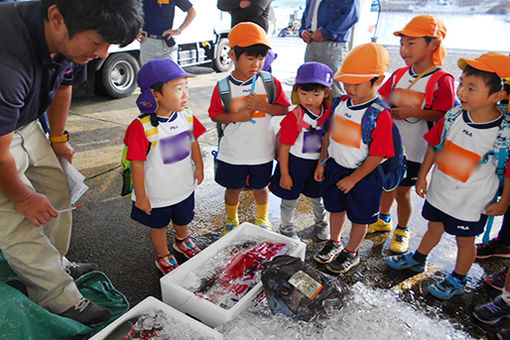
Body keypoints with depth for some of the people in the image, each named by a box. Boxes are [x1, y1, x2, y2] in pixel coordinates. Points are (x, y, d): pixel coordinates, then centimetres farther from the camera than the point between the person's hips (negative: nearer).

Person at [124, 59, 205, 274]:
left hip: (184, 186, 5)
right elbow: (137, 164, -22)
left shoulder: (186, 117, -11)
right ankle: (163, 256, 47)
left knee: (183, 220, 28)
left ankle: (182, 241, 61)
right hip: (156, 194, -5)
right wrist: (140, 196, -17)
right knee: (158, 226, 20)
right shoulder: (142, 127, -28)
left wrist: (199, 167, 11)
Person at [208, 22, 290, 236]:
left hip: (262, 151, 1)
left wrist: (264, 106, -21)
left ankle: (263, 220, 46)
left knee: (260, 187, 19)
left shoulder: (270, 83, -8)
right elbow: (215, 115, -4)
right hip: (232, 152, 0)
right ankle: (231, 221, 45)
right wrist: (235, 116, -22)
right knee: (233, 188, 17)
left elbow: (284, 108, -3)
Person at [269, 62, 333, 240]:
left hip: (319, 163, 4)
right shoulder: (293, 117, -23)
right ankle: (287, 226, 37)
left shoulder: (328, 114, -9)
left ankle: (321, 223, 48)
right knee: (290, 198, 13)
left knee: (318, 197, 22)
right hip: (295, 163, -4)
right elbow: (284, 147, -17)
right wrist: (284, 174, -13)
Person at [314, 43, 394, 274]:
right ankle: (334, 242, 47)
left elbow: (377, 155, -20)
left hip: (363, 176, -5)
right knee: (336, 208, 23)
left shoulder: (380, 114, -23)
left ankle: (351, 252, 38)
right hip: (335, 168, 6)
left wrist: (353, 179, -17)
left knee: (359, 217, 14)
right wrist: (322, 163, 8)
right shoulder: (340, 103, -4)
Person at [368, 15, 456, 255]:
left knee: (402, 190, 7)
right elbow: (380, 99, 11)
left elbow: (444, 115, -17)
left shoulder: (442, 80, -15)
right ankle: (384, 219, 43)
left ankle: (402, 229, 32)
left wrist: (413, 112, -25)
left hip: (414, 148, -5)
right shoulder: (399, 75, 3)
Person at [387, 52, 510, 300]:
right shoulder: (453, 116, -12)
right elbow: (434, 146, 1)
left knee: (464, 240, 17)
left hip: (471, 201, -4)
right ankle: (418, 259, 49)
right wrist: (422, 176, 4)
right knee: (434, 228, 24)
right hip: (439, 189, 4)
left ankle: (458, 280, 41)